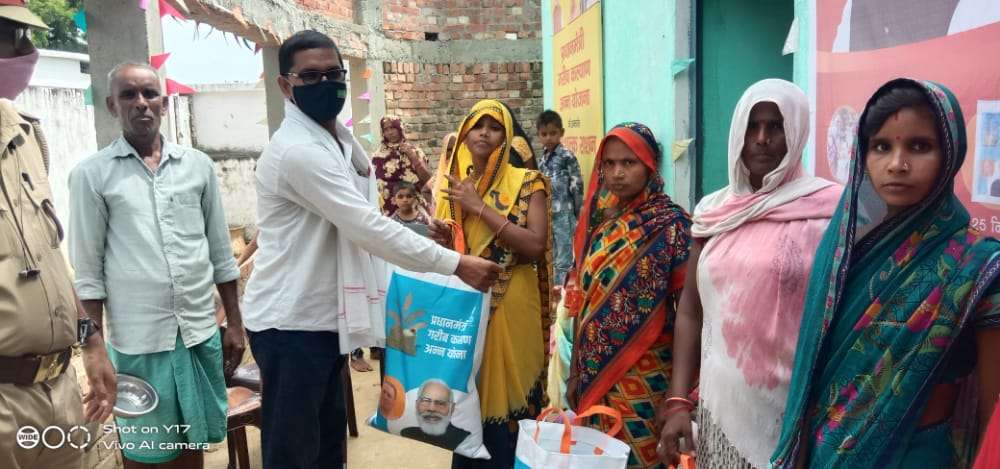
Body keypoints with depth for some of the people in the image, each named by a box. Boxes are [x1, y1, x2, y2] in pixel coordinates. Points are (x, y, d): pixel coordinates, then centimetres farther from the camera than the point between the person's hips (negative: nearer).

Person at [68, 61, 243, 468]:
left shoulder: (198, 165, 5)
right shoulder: (92, 174, -3)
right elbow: (87, 270, -2)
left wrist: (234, 323, 8)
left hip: (201, 331, 3)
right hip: (137, 340, -2)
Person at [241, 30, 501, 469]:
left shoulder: (339, 140, 9)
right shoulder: (299, 150, -22)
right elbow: (369, 227, -25)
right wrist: (456, 263, -22)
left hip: (324, 317, 9)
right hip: (291, 324, -9)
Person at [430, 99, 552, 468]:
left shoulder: (526, 183, -5)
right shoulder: (453, 184, 8)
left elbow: (536, 246, -18)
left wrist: (480, 207, -18)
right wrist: (440, 239, -8)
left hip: (509, 308, -4)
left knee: (506, 393, 3)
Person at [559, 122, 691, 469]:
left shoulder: (673, 225, -11)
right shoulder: (597, 220, 5)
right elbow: (581, 303, 9)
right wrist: (575, 372, 10)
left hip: (645, 376, -5)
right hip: (594, 373, 5)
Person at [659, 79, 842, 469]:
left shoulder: (830, 207, -7)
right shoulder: (714, 210, 5)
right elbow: (690, 310, 8)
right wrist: (678, 400, 4)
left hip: (796, 408, -3)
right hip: (719, 402, 4)